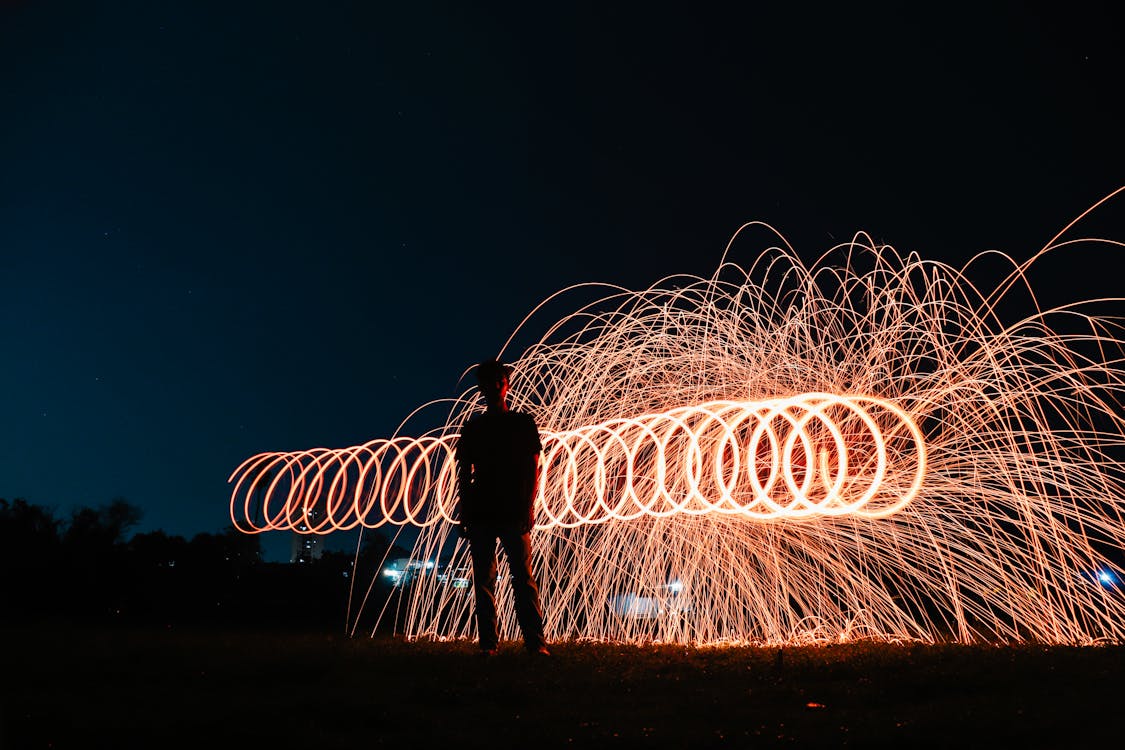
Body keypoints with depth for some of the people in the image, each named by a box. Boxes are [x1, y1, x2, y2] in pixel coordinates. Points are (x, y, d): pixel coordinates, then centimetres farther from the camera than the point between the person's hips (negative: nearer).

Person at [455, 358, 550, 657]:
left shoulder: (523, 423, 9)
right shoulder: (472, 427, 14)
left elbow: (533, 468, 4)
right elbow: (465, 473, 13)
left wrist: (530, 506, -7)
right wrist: (464, 511, 4)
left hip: (515, 512, -2)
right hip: (481, 513, 2)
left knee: (523, 576, -8)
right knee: (484, 579, 2)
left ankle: (535, 642, -9)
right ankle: (488, 643, 7)